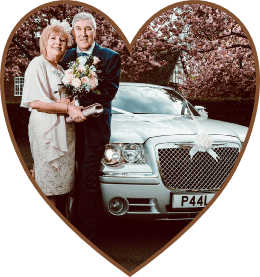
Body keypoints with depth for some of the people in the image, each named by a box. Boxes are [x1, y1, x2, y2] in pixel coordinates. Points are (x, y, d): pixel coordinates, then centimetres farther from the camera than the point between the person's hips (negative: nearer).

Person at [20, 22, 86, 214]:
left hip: (65, 131, 8)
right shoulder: (37, 65, -5)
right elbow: (35, 102, -16)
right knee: (48, 182, -3)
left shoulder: (61, 69, 19)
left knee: (63, 180, 10)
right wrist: (67, 108, -17)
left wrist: (69, 103, -1)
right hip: (46, 129, -8)